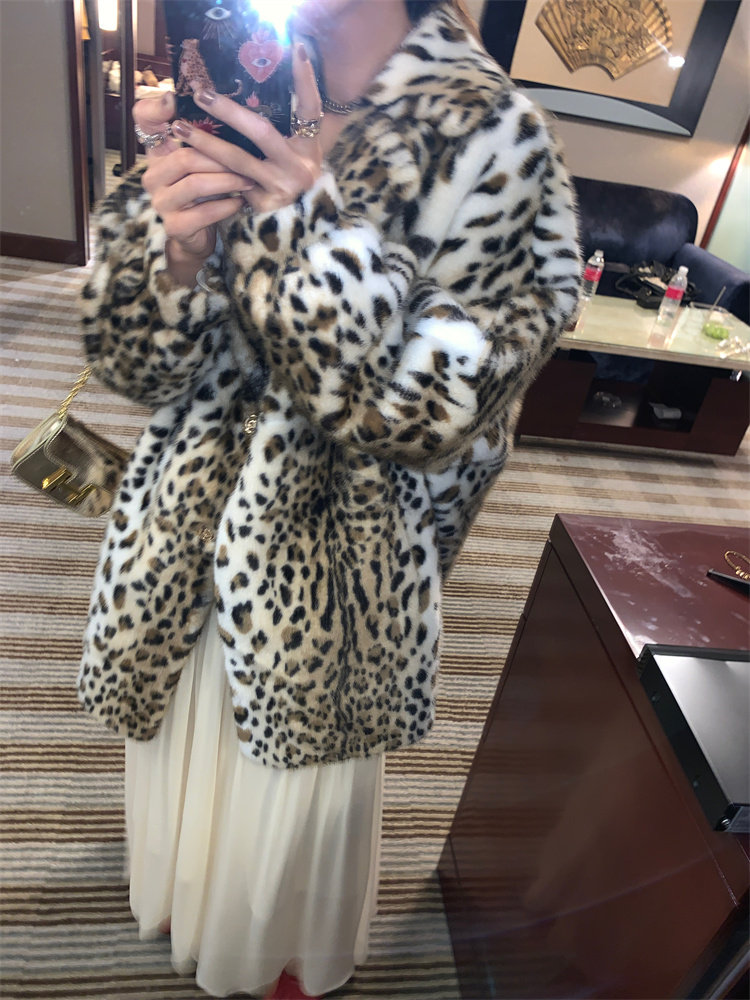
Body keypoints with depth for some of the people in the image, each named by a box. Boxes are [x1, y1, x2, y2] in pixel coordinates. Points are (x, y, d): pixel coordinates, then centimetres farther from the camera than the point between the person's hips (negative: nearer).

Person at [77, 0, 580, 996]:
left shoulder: (490, 139, -14)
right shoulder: (230, 109, -1)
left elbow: (435, 413, -19)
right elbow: (134, 359, -4)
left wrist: (317, 223, -29)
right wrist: (174, 251, -25)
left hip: (332, 554, -4)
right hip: (192, 532, 5)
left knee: (296, 785, 21)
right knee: (184, 750, 28)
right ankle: (182, 890, 66)